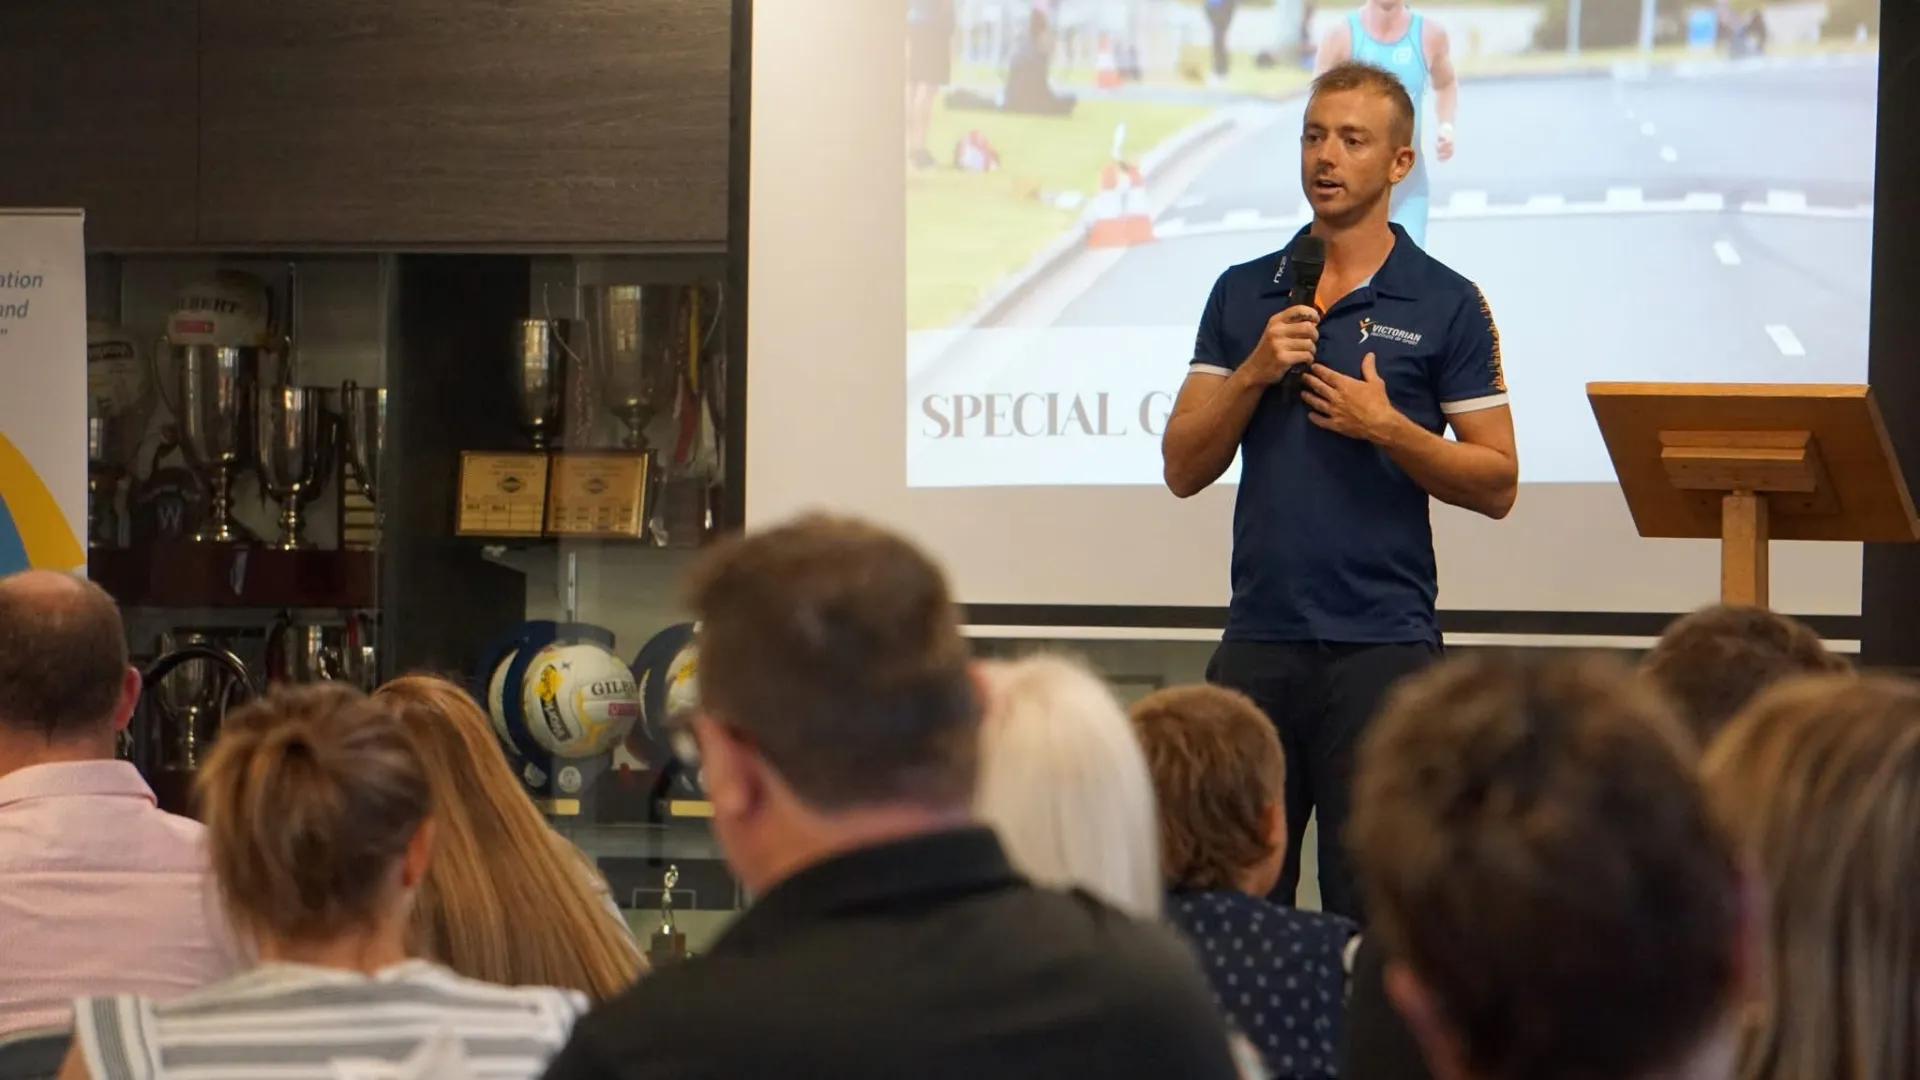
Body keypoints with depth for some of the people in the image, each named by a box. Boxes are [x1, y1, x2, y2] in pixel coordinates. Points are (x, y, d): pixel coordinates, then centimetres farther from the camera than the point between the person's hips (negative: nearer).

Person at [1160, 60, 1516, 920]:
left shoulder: (1447, 305, 1)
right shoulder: (1243, 294, 11)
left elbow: (1496, 484, -1)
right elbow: (1183, 469, 7)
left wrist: (1386, 428, -15)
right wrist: (1254, 372, -8)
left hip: (1383, 640, -4)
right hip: (1257, 638, 4)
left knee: (1370, 904, -1)